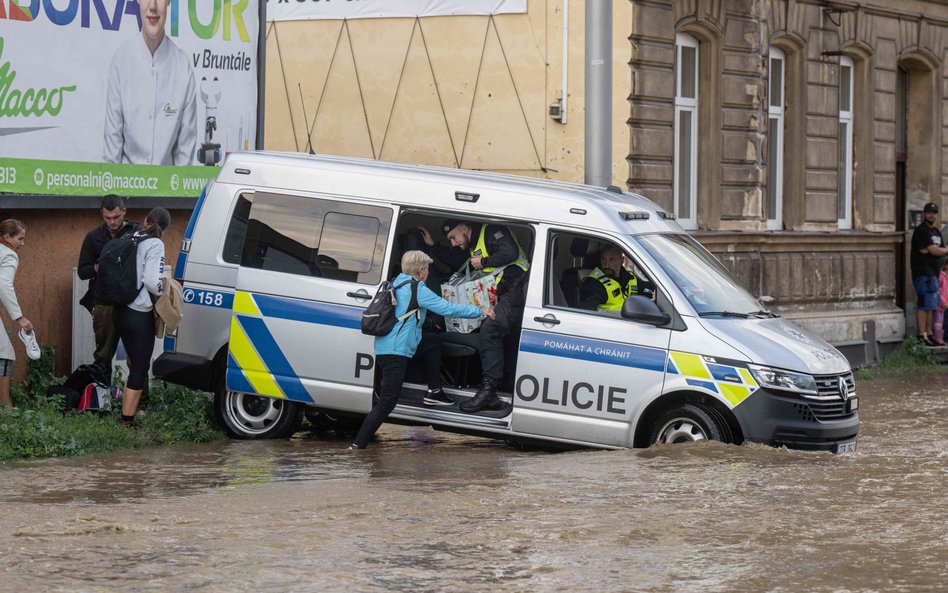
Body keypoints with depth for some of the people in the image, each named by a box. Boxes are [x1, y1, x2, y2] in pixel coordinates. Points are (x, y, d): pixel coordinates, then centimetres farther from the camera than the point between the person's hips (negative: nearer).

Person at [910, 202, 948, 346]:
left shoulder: (936, 232, 20)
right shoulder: (921, 231, -9)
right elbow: (935, 251, -15)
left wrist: (929, 250, -9)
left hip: (933, 272, 9)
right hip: (922, 272, -9)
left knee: (930, 306, 11)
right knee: (923, 305, -11)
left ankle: (929, 334, 15)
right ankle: (922, 336, -13)